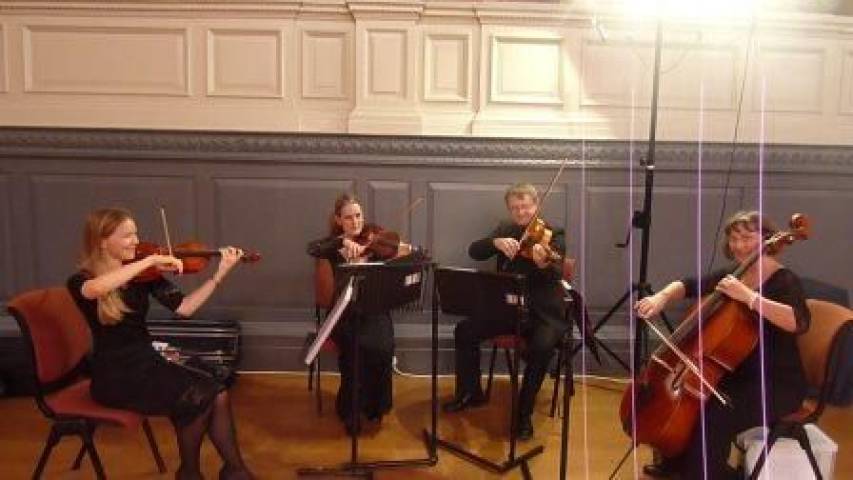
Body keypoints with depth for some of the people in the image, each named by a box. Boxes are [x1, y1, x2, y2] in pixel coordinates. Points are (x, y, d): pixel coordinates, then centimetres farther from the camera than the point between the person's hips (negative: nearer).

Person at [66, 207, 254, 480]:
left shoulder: (143, 275, 4)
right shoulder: (81, 281, -10)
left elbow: (183, 308, -1)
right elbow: (96, 289, -36)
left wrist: (219, 275, -10)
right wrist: (151, 260, -34)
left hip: (147, 361, 5)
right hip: (114, 375, -5)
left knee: (217, 395, -18)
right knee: (196, 399, -23)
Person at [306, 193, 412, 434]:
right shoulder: (334, 243, 3)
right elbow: (312, 249, -20)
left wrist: (405, 253, -24)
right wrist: (343, 241, -33)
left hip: (374, 309, 1)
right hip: (345, 312, -1)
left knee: (382, 347, -28)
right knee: (356, 347, -30)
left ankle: (375, 405, -1)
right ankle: (349, 409, -6)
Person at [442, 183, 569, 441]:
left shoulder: (552, 234, -7)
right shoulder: (505, 230, 7)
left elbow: (556, 275, -23)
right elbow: (474, 251, -7)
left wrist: (544, 264, -47)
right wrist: (496, 242, -27)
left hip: (543, 312, -5)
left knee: (541, 348, -32)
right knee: (465, 330, -9)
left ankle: (524, 413, -14)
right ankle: (470, 393, 12)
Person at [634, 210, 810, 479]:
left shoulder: (784, 280, -14)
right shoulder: (731, 275, 7)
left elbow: (799, 322, -32)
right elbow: (688, 286, 13)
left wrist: (749, 296, -36)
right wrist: (663, 296, -7)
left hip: (778, 384, -8)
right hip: (735, 373, 8)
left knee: (712, 417, -28)